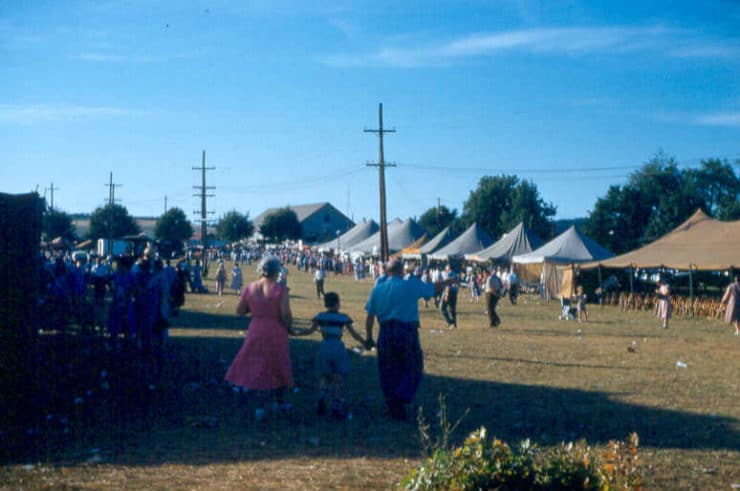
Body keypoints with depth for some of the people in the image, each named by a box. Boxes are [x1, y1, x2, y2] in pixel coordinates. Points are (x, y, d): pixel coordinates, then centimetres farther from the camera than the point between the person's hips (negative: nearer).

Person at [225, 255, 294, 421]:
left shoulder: (250, 288, -2)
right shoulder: (280, 289, -14)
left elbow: (240, 310, 3)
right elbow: (286, 314, -18)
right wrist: (288, 325, 1)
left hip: (255, 332, 3)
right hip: (276, 333, -3)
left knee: (259, 368, 11)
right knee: (278, 368, 16)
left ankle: (260, 407, 3)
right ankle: (280, 402, 29)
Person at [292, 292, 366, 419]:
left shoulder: (320, 316, 1)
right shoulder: (343, 317, -1)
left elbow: (310, 330, -5)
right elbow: (354, 334, 1)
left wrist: (295, 332, 6)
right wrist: (365, 342, 12)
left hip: (324, 348, 1)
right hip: (338, 348, -1)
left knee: (323, 377, 13)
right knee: (337, 379, 7)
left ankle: (321, 397, -14)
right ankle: (336, 407, 5)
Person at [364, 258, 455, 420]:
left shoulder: (377, 289, 6)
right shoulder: (411, 285, -4)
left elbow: (370, 317, 6)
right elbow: (435, 288, 5)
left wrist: (369, 337, 14)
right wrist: (451, 280, 23)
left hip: (385, 334, 3)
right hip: (407, 332, -3)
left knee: (389, 374, 11)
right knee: (413, 368, 13)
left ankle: (396, 411, 12)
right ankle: (402, 396, -10)